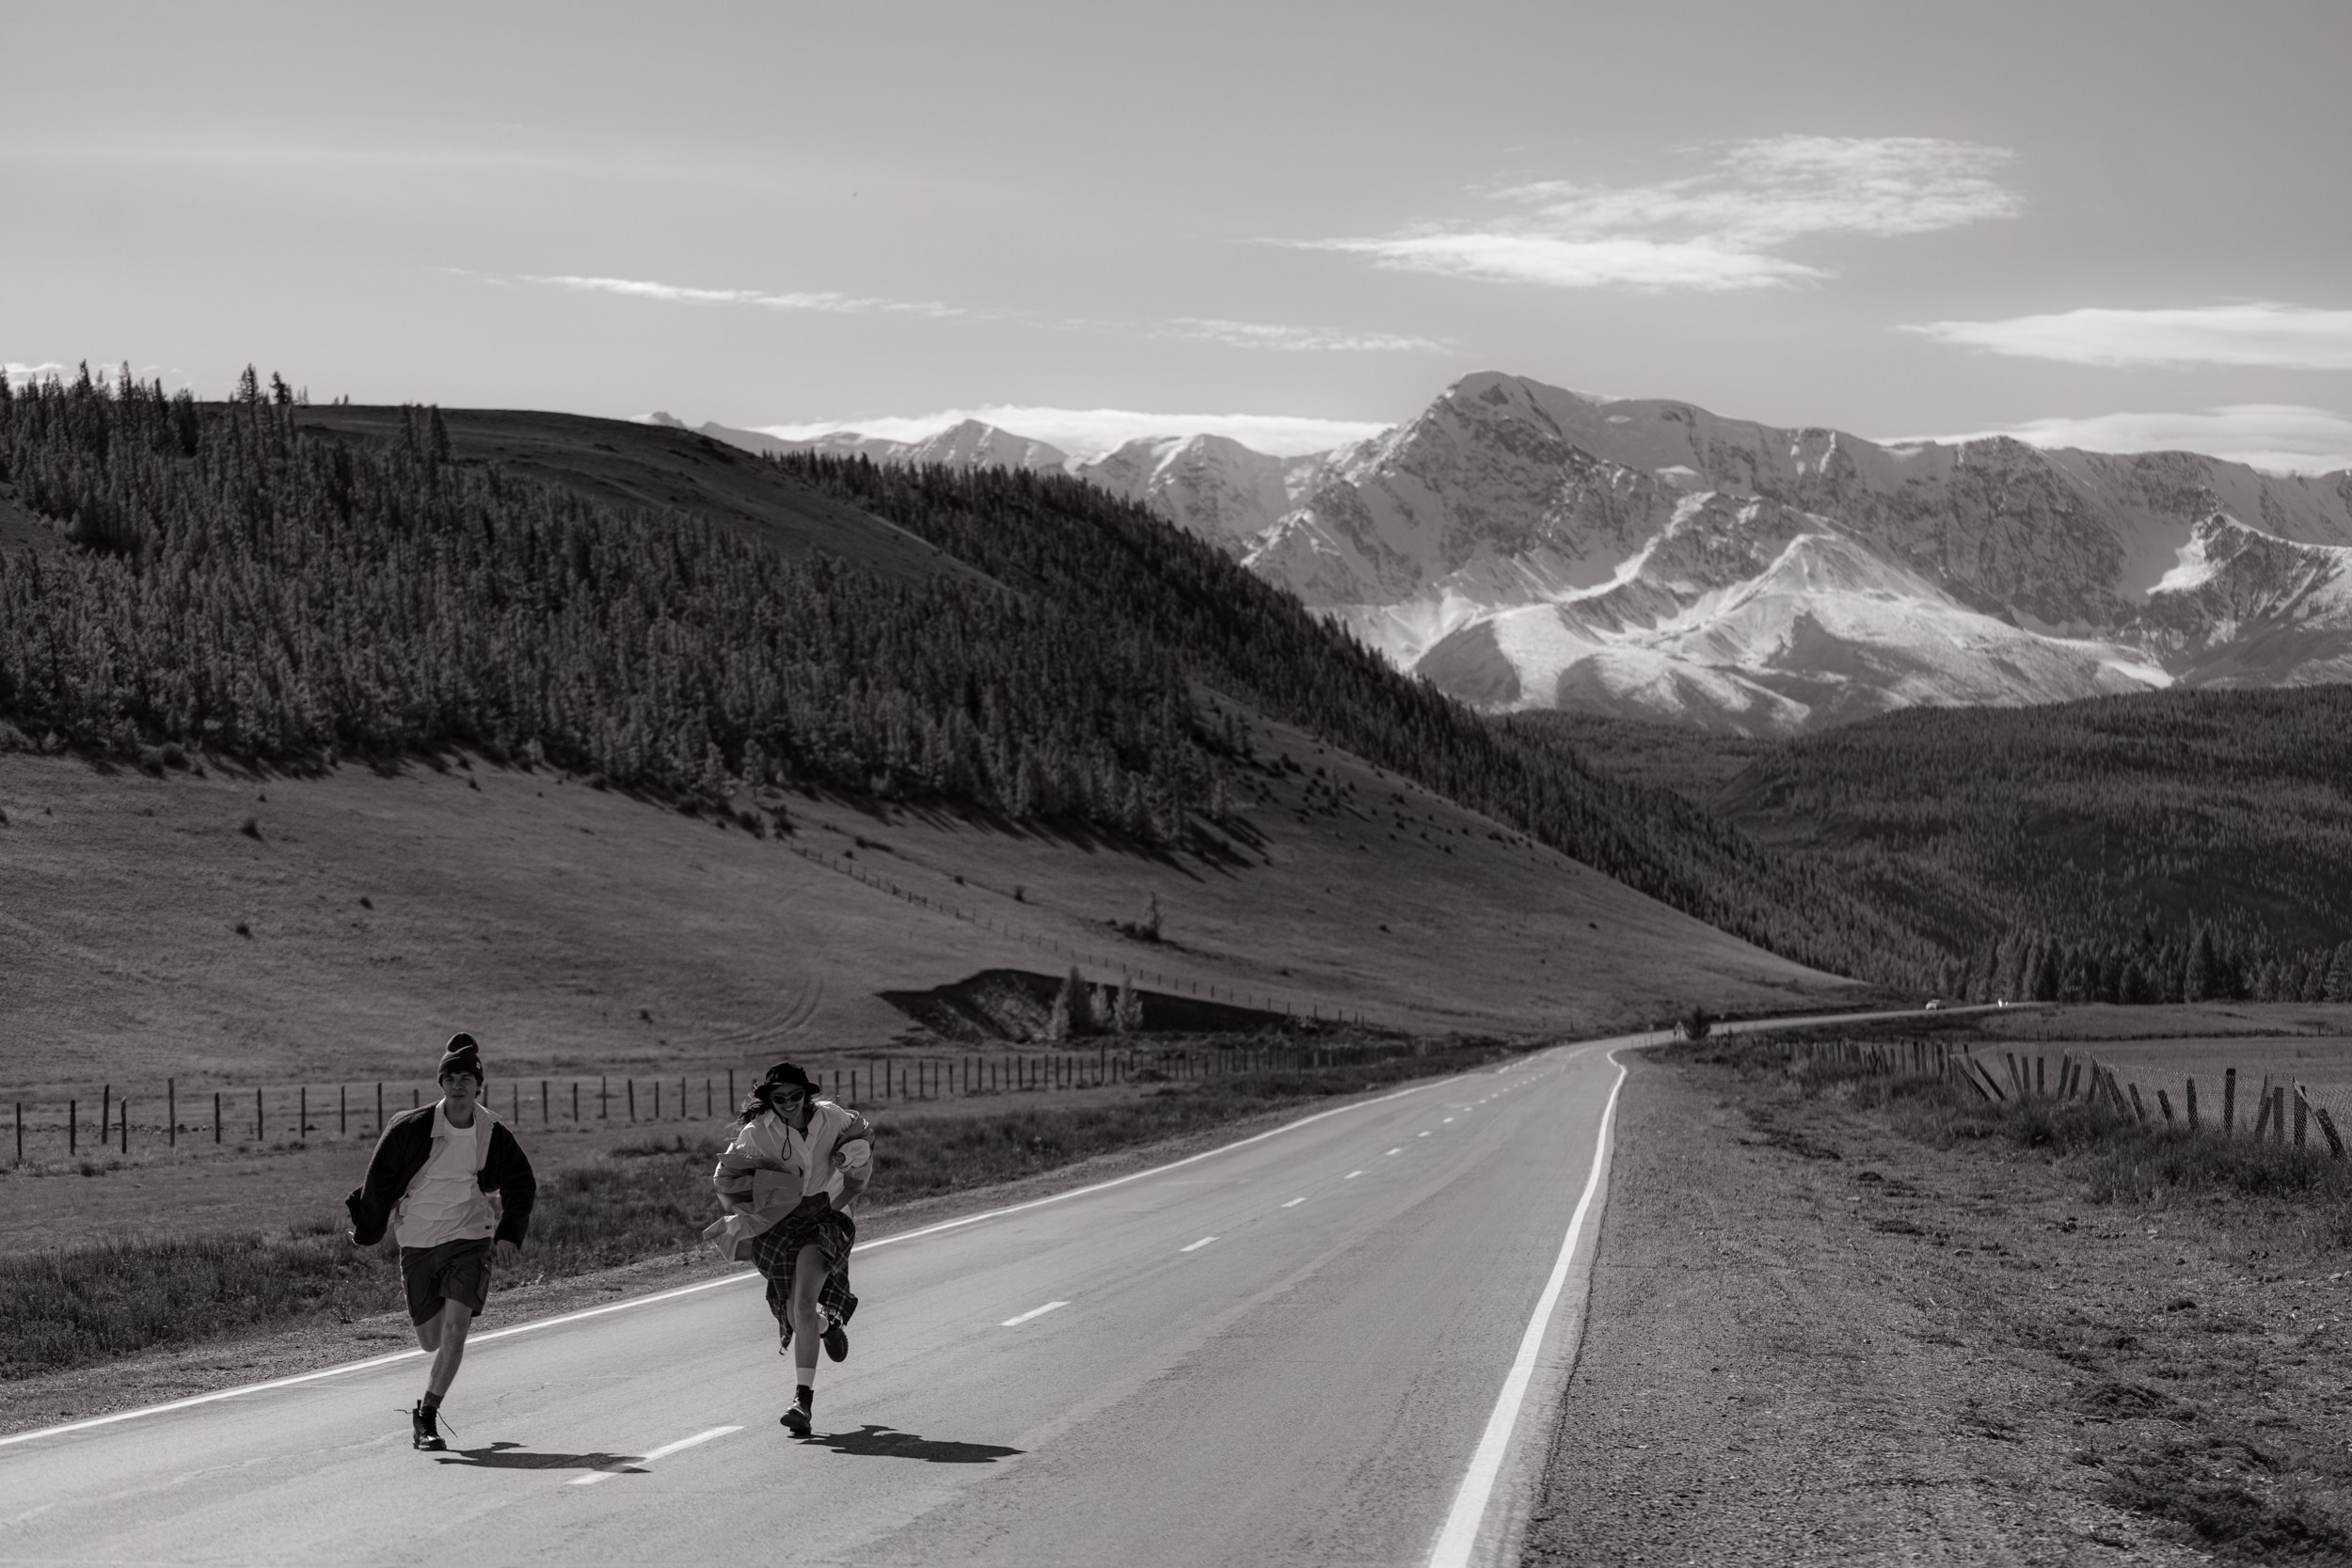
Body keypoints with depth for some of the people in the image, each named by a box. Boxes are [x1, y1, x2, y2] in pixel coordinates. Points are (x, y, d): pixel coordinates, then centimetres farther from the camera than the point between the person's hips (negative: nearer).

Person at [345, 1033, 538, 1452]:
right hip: (418, 1240, 0)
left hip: (469, 1237, 0)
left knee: (455, 1327, -17)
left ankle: (427, 1416, -11)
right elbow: (380, 1177, 1)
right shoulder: (413, 1128, -12)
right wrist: (368, 1231, 7)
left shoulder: (493, 1134, -6)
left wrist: (510, 1234, -4)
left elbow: (521, 1185, 8)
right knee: (431, 1340, 4)